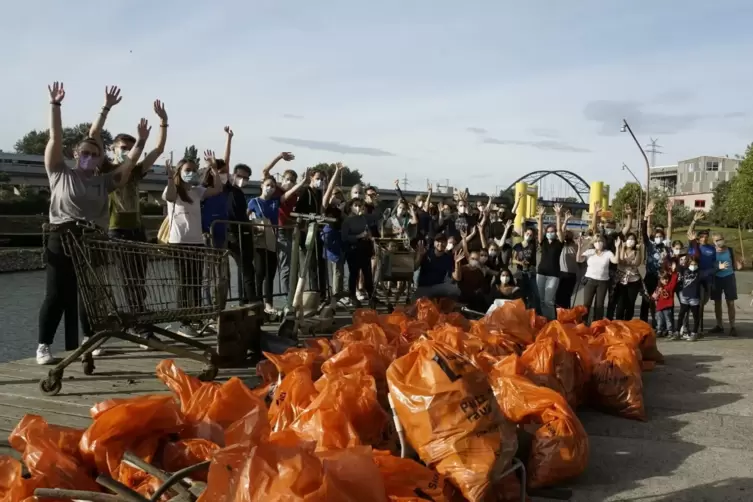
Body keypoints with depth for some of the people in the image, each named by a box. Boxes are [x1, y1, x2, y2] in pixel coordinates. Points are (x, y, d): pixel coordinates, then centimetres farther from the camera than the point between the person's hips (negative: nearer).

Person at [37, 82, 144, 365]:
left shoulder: (104, 182, 15)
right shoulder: (61, 174, 7)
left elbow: (128, 165, 11)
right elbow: (56, 138, 1)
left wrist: (140, 143, 0)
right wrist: (55, 105, -4)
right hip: (62, 239, -3)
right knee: (56, 294, -2)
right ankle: (43, 346, 6)